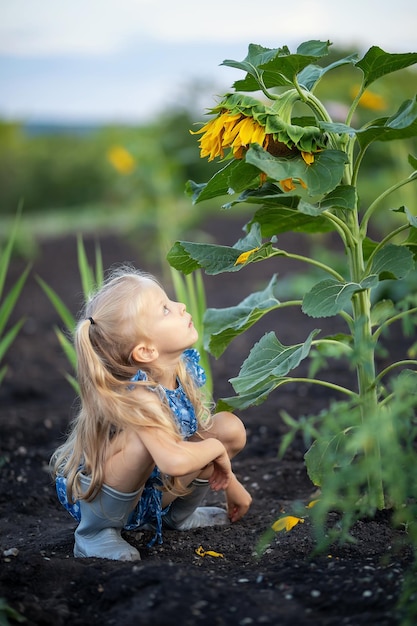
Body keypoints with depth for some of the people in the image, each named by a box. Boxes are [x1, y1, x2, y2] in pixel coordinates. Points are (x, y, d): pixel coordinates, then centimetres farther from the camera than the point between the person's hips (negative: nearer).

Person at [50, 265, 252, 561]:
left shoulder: (186, 366, -10)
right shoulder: (134, 395, -34)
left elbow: (202, 432, 8)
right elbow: (174, 461, -49)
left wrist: (230, 483, 12)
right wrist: (216, 447, -28)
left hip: (151, 489, 8)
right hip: (95, 497, -7)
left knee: (231, 428, -6)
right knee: (142, 440, -38)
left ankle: (178, 514, 15)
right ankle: (94, 534, -14)